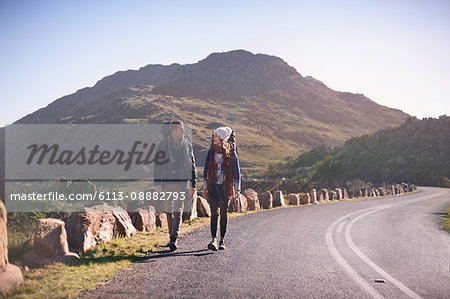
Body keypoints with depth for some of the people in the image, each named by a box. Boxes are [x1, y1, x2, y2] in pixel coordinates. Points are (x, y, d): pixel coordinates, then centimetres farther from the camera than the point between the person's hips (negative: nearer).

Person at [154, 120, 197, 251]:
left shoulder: (186, 144, 4)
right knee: (169, 211, 10)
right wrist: (158, 183, -6)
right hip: (167, 181, 1)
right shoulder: (163, 144, 0)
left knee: (178, 211, -11)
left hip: (181, 182, -1)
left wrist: (193, 184, 7)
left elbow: (192, 165, 10)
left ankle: (174, 239, -15)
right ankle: (172, 238, 24)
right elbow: (157, 165, 2)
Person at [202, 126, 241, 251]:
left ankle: (222, 240, 14)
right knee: (214, 212, -9)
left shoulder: (231, 152, 0)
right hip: (213, 185, 1)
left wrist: (237, 188, -2)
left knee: (224, 212, 5)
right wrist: (205, 187, 8)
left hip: (226, 185, -1)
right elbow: (206, 169, 11)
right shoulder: (211, 151, 6)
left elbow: (236, 171, 2)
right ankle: (214, 240, -15)